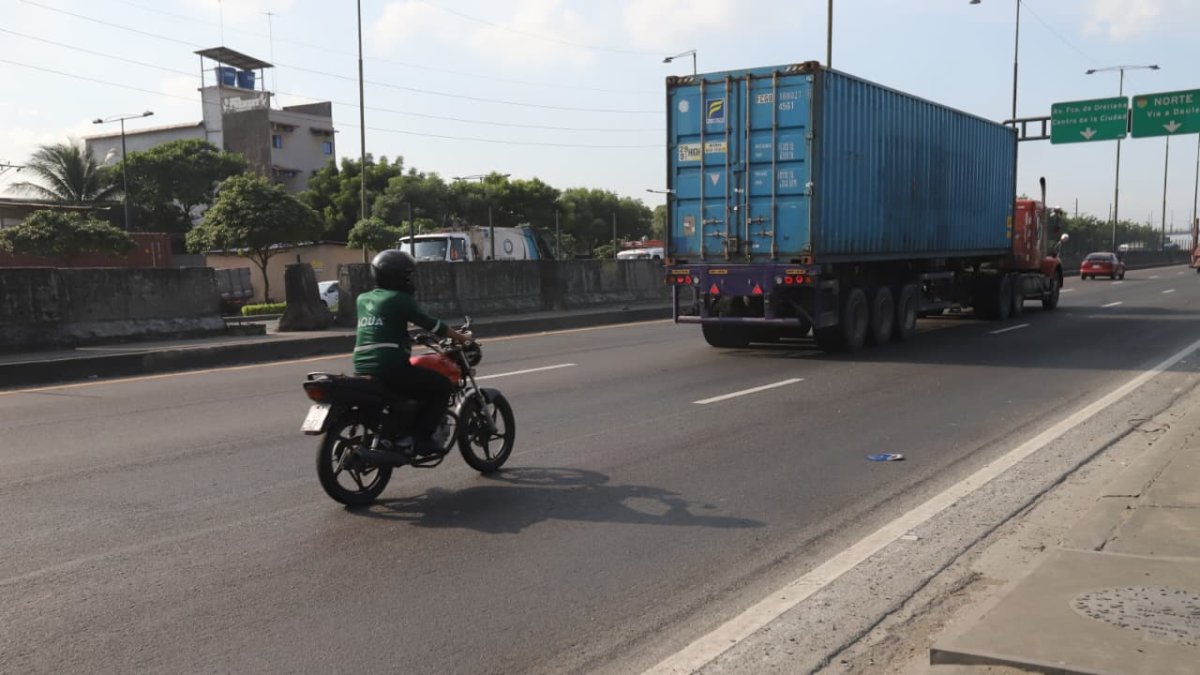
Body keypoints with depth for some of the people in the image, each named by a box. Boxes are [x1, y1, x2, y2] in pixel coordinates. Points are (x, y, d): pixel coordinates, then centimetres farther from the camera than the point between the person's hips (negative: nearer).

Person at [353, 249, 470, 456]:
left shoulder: (363, 299, 17)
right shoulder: (399, 299, -4)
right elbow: (430, 323, -3)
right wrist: (461, 337, 8)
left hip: (362, 369, 8)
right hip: (391, 368, -8)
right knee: (441, 385, 3)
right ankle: (421, 438, -4)